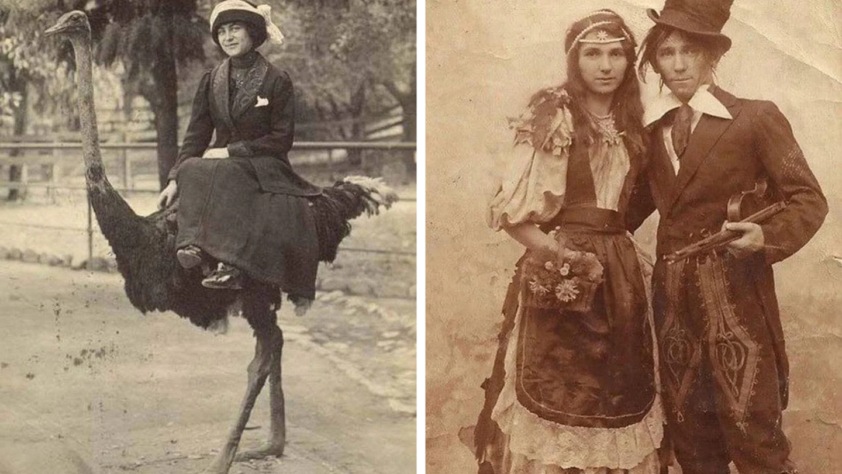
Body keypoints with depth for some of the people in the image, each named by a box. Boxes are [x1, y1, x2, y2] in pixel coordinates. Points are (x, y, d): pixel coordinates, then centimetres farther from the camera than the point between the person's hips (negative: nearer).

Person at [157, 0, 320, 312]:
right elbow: (196, 135, 9)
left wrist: (230, 152, -14)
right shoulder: (211, 81, 12)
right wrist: (175, 180, -3)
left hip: (265, 167, -4)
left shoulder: (277, 81, -1)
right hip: (222, 163, 4)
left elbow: (282, 140, -6)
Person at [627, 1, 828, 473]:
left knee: (752, 430, -5)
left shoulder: (755, 118, -5)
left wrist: (769, 237, -22)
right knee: (688, 431, 12)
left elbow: (808, 198, -4)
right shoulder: (651, 128, 8)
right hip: (673, 294, 5)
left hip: (736, 294, -5)